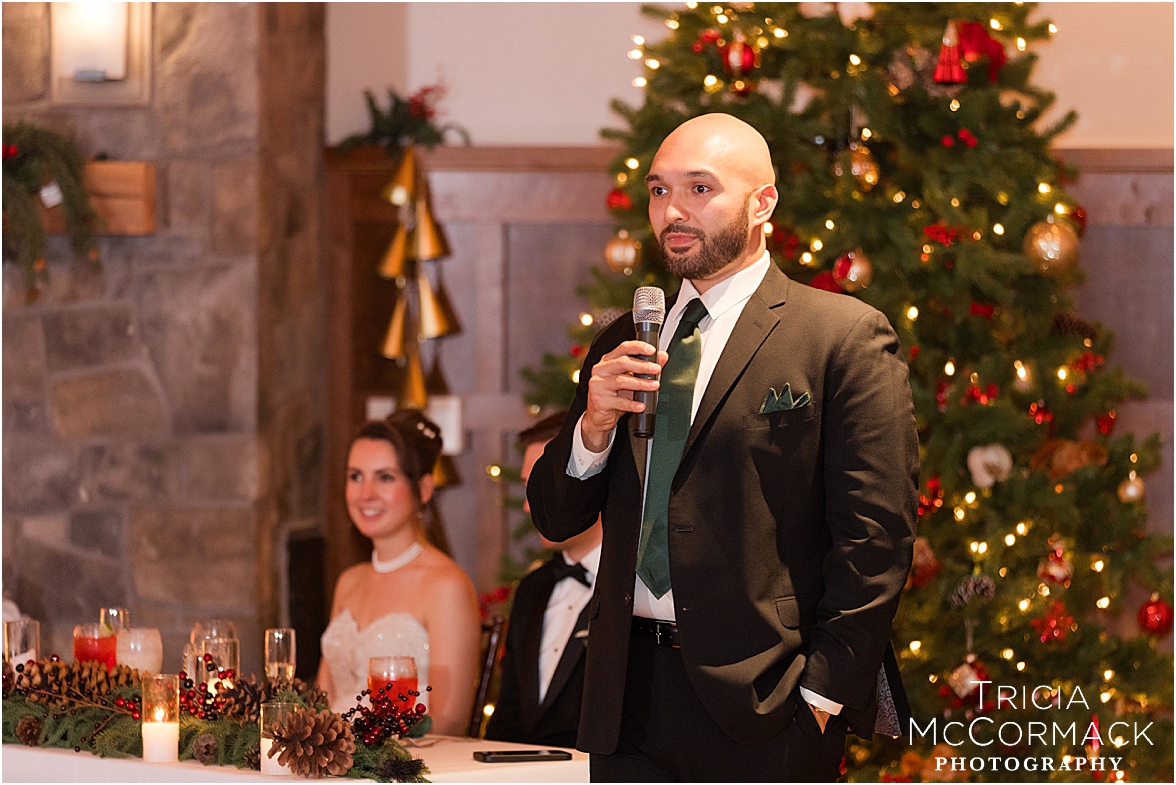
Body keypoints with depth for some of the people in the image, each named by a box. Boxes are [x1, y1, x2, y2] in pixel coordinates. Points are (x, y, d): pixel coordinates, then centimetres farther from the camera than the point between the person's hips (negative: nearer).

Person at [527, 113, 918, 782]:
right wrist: (595, 424, -4)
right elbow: (555, 518, 15)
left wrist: (822, 692, -13)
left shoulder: (845, 337, -2)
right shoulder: (620, 346, 16)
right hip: (627, 704, 5)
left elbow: (876, 533, -8)